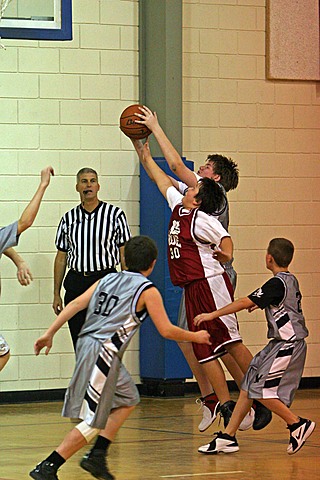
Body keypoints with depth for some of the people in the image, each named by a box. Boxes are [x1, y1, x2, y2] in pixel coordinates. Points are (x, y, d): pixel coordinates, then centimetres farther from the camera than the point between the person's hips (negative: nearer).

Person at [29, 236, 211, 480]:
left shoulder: (107, 280, 17)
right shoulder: (147, 290, 0)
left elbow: (75, 304, 9)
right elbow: (167, 330, 0)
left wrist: (49, 334, 9)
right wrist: (195, 337, 16)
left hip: (87, 344, 8)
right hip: (103, 353, -8)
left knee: (128, 400, 24)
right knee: (93, 422, -6)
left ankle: (97, 457, 17)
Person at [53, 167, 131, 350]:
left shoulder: (115, 214, 1)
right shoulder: (68, 218, 9)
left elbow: (125, 254, 0)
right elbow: (61, 258, 14)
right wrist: (56, 294, 11)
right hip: (76, 284, 3)